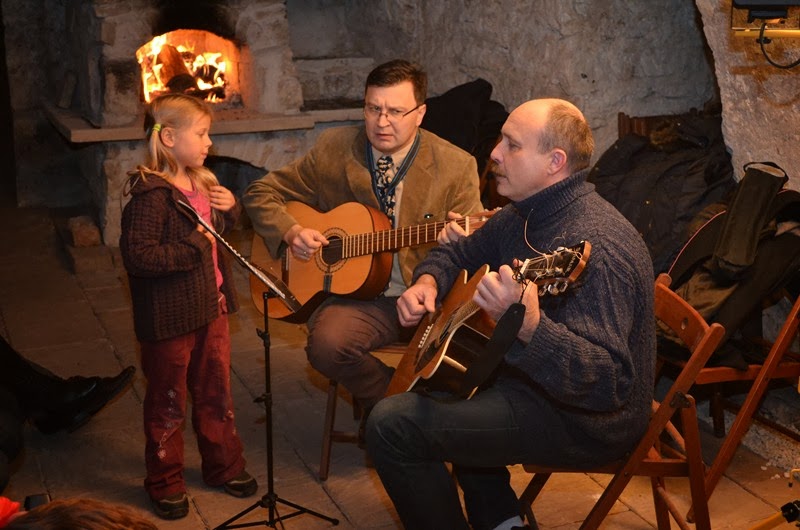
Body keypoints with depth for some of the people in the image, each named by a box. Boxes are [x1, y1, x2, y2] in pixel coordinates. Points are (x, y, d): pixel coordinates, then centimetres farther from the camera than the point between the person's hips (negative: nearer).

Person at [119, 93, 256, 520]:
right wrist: (193, 246, -25)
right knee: (168, 403, 10)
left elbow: (219, 229, 24)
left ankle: (222, 465, 38)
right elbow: (137, 257, -29)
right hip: (170, 319, -8)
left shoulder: (202, 183, 6)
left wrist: (231, 208, 2)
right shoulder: (150, 194, -21)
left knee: (216, 391, 20)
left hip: (211, 307, 8)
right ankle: (165, 483, 27)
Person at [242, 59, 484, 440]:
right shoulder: (333, 151, 3)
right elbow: (260, 193, 11)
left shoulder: (456, 166, -1)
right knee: (326, 344, -31)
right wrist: (290, 232, -9)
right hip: (359, 293, 1)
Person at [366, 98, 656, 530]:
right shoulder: (525, 215, 4)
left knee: (391, 424, -17)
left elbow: (608, 383, -36)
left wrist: (529, 327, -50)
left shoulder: (593, 248, -29)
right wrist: (427, 282, -1)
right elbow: (460, 254, 20)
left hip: (586, 423, -10)